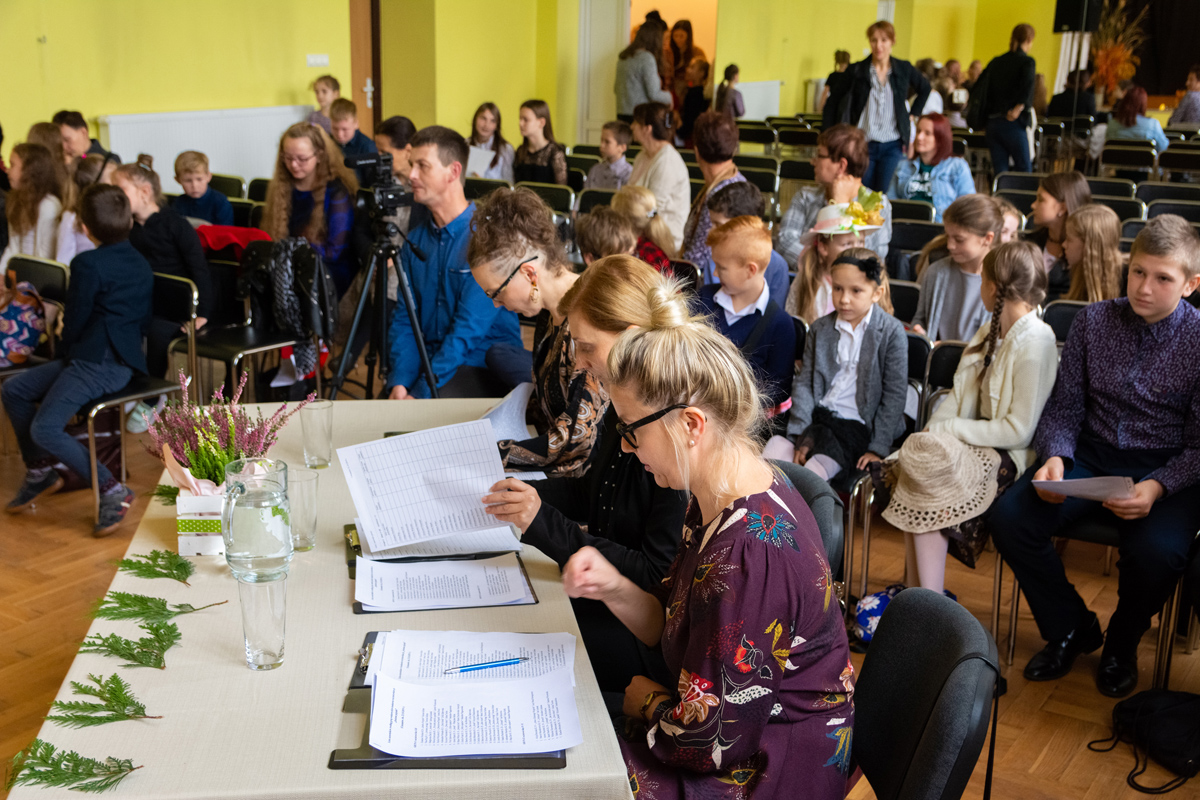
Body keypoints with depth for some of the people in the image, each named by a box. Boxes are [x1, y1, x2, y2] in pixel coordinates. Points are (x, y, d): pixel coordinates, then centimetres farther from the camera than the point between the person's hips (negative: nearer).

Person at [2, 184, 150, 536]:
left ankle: (113, 491, -13)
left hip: (100, 364, -10)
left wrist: (64, 350, 15)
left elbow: (75, 320, -8)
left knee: (45, 429, -17)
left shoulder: (88, 264, -13)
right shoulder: (139, 262, 13)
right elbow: (142, 319, 17)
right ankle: (40, 471, 22)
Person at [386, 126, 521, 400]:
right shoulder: (416, 238, 8)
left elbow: (469, 328, -19)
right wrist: (399, 382, -13)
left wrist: (419, 395, -23)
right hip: (428, 358, 6)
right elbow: (404, 317, 5)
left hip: (483, 364, -5)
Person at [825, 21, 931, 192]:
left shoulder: (904, 69, 2)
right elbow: (832, 102, 3)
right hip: (862, 145, -1)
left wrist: (914, 114, 13)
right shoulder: (856, 71, -3)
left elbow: (925, 89, 22)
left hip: (893, 146, 1)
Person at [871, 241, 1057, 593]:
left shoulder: (1035, 342, -14)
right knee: (915, 456, -18)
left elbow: (1019, 431, -18)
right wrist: (931, 431, -8)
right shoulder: (989, 335, 16)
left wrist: (946, 429, -15)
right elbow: (959, 398, 11)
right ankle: (915, 595, -17)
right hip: (980, 445, 8)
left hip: (1011, 459, -8)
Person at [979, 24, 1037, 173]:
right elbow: (1027, 85, -24)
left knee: (999, 171, 8)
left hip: (993, 123, 5)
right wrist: (1019, 107, -19)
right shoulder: (1027, 62, -5)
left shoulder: (996, 62, 13)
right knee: (1024, 170, 2)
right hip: (1013, 124, -5)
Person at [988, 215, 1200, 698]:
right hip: (1090, 456, 3)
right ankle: (1072, 630, 6)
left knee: (1156, 553, -33)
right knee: (1008, 519, -21)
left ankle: (1121, 644, 4)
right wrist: (1055, 457, -16)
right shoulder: (1094, 321, 1)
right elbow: (1065, 406, 5)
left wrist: (1157, 487, -25)